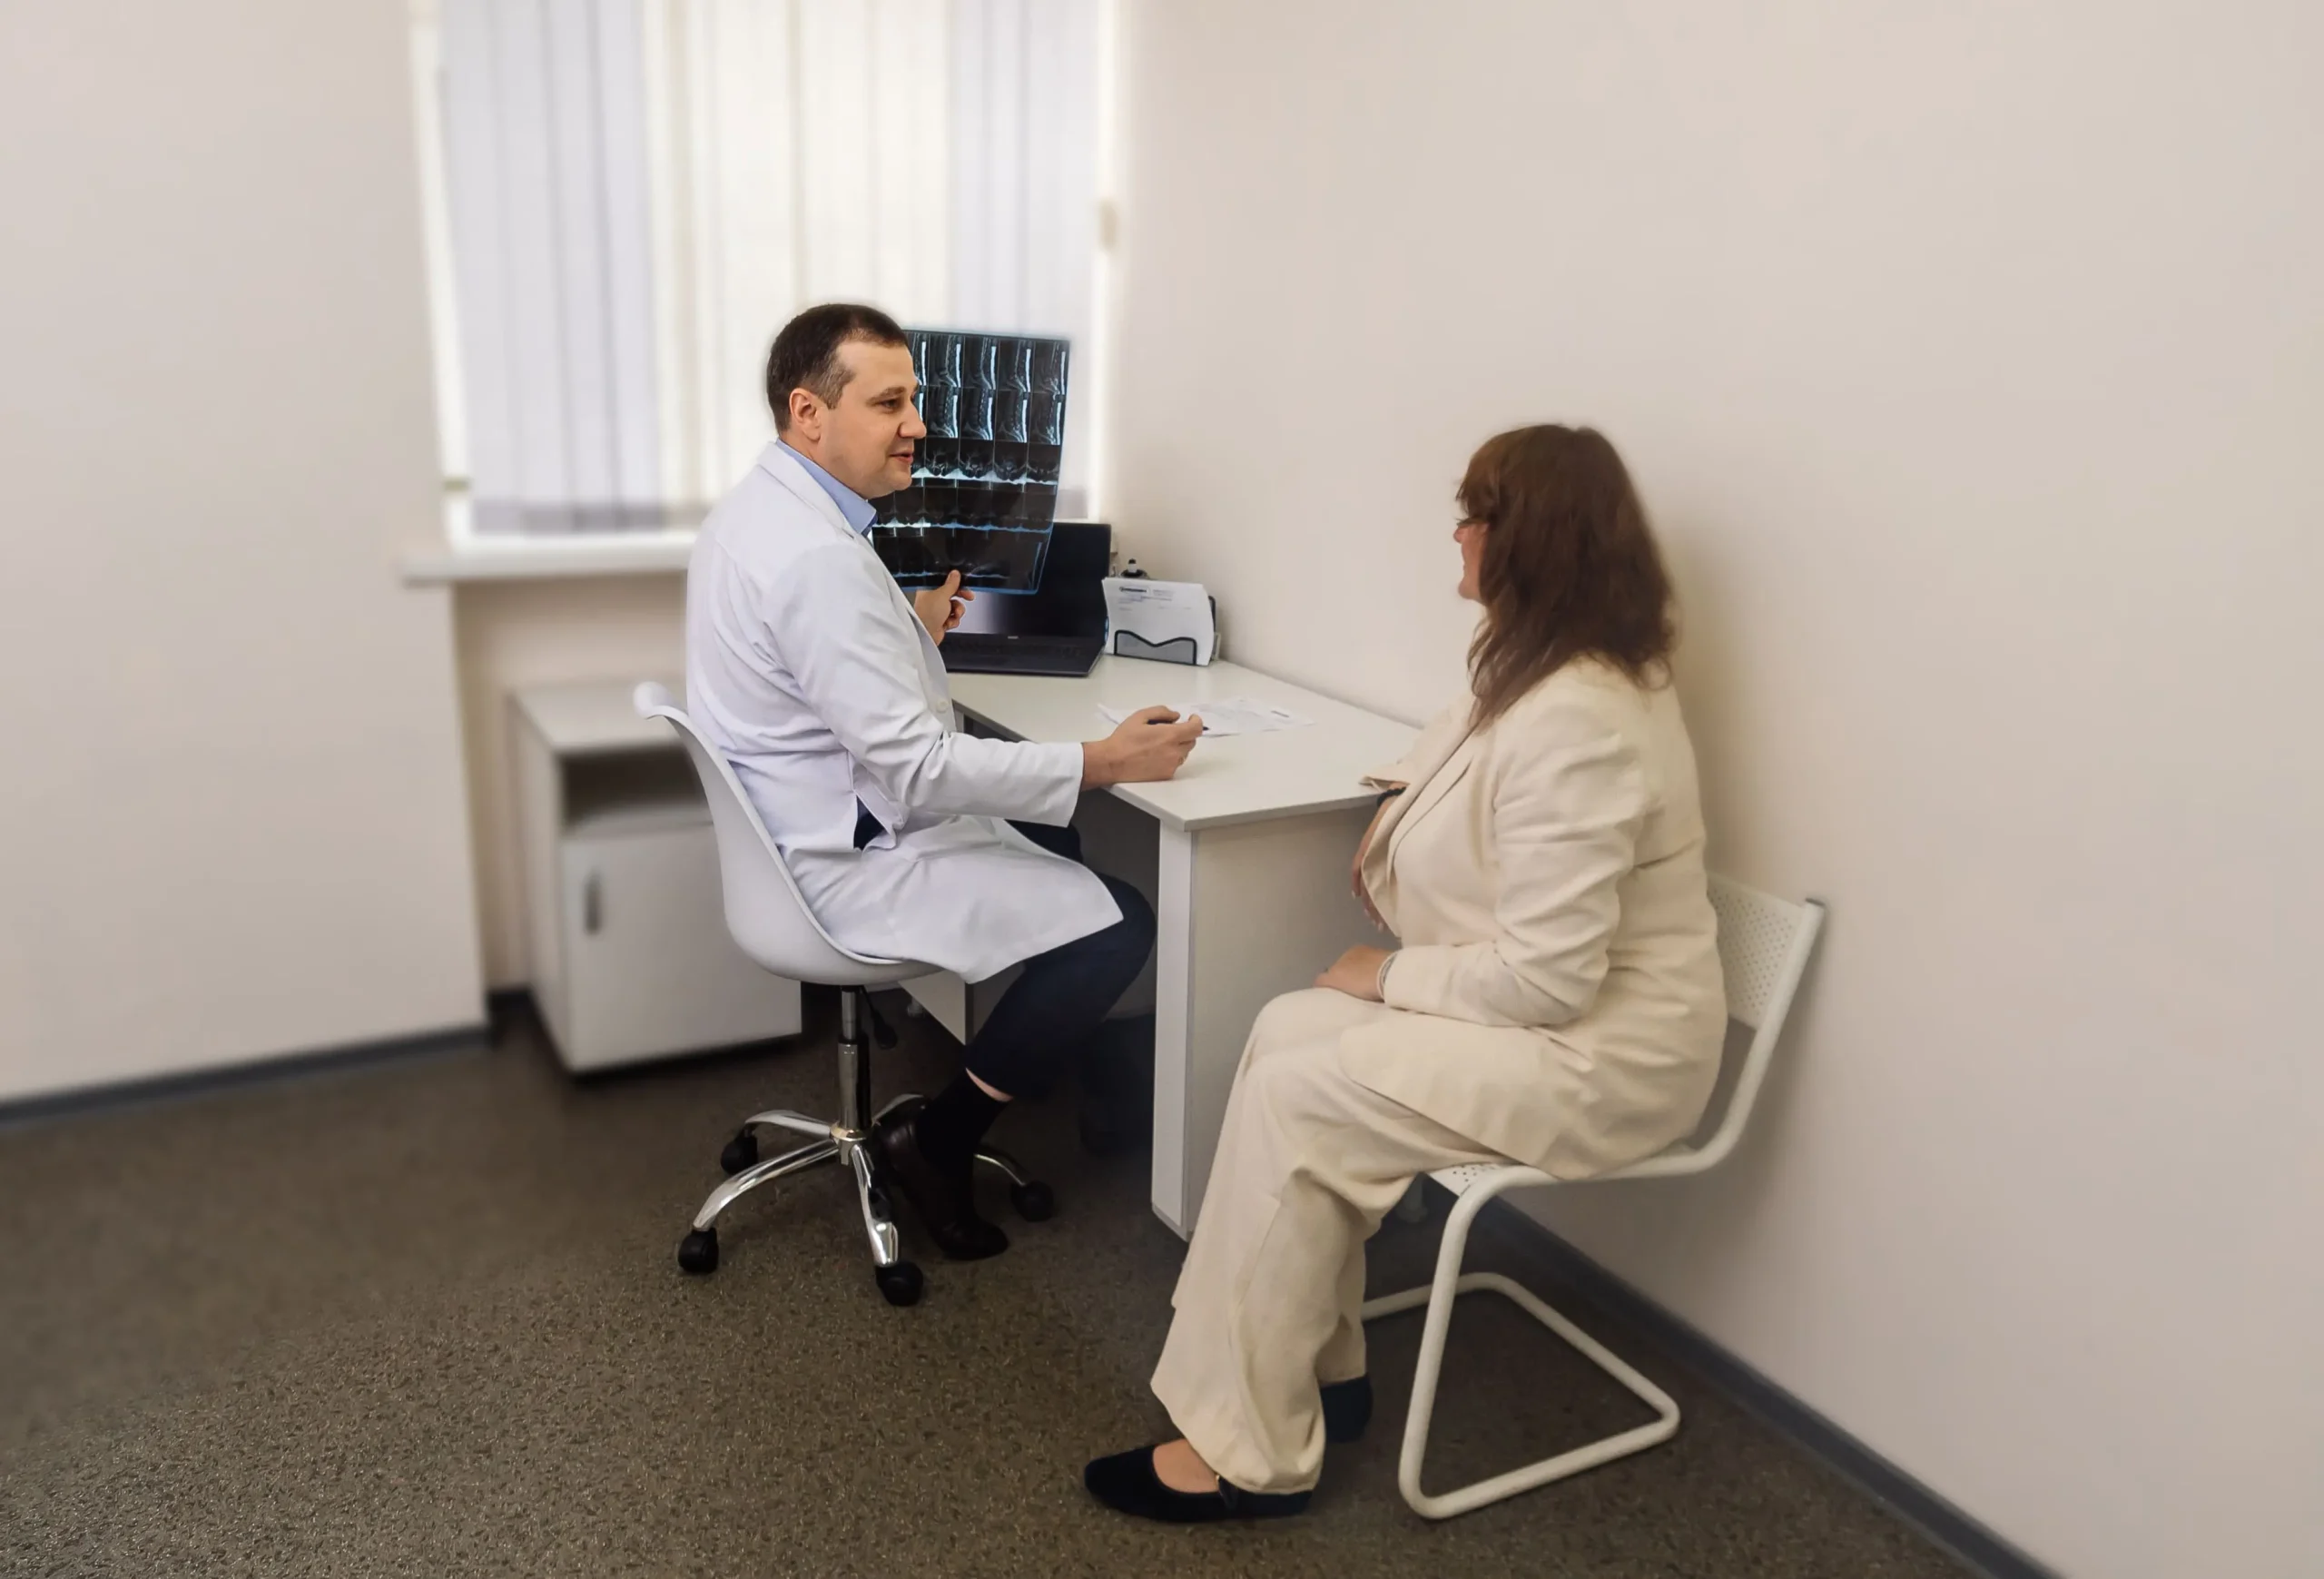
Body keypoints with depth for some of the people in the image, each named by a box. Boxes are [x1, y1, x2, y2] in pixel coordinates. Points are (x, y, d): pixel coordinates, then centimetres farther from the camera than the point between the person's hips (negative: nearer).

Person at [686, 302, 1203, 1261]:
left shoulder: (760, 509, 6)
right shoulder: (817, 556, -27)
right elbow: (916, 768, -28)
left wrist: (911, 634, 14)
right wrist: (1101, 764, -25)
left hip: (811, 824, 11)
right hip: (846, 864, -11)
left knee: (1053, 837, 21)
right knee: (1119, 925, -10)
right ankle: (937, 1141, 3)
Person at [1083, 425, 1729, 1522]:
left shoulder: (1574, 722, -27)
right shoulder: (1554, 669, 7)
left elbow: (1545, 976, -27)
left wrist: (1390, 975, -15)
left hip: (1594, 1056, -10)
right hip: (1554, 1003, 10)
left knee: (1293, 1101, -18)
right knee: (1286, 1032, -4)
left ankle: (1247, 1452, -3)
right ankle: (1316, 1369, 9)